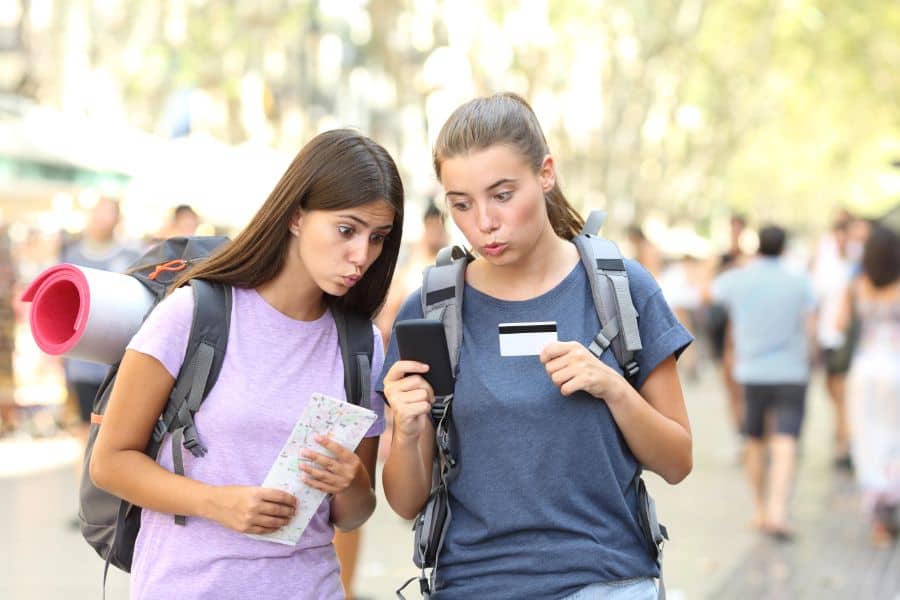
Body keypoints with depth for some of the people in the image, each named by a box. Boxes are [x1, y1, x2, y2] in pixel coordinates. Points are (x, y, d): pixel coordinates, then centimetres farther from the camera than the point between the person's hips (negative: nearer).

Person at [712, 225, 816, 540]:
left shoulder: (739, 280, -1)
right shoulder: (799, 281, -5)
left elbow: (715, 289, 22)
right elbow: (808, 328, -4)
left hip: (752, 373, 2)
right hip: (791, 373, -2)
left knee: (756, 443, 18)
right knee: (784, 447, -9)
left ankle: (760, 511, 28)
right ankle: (777, 513, -25)